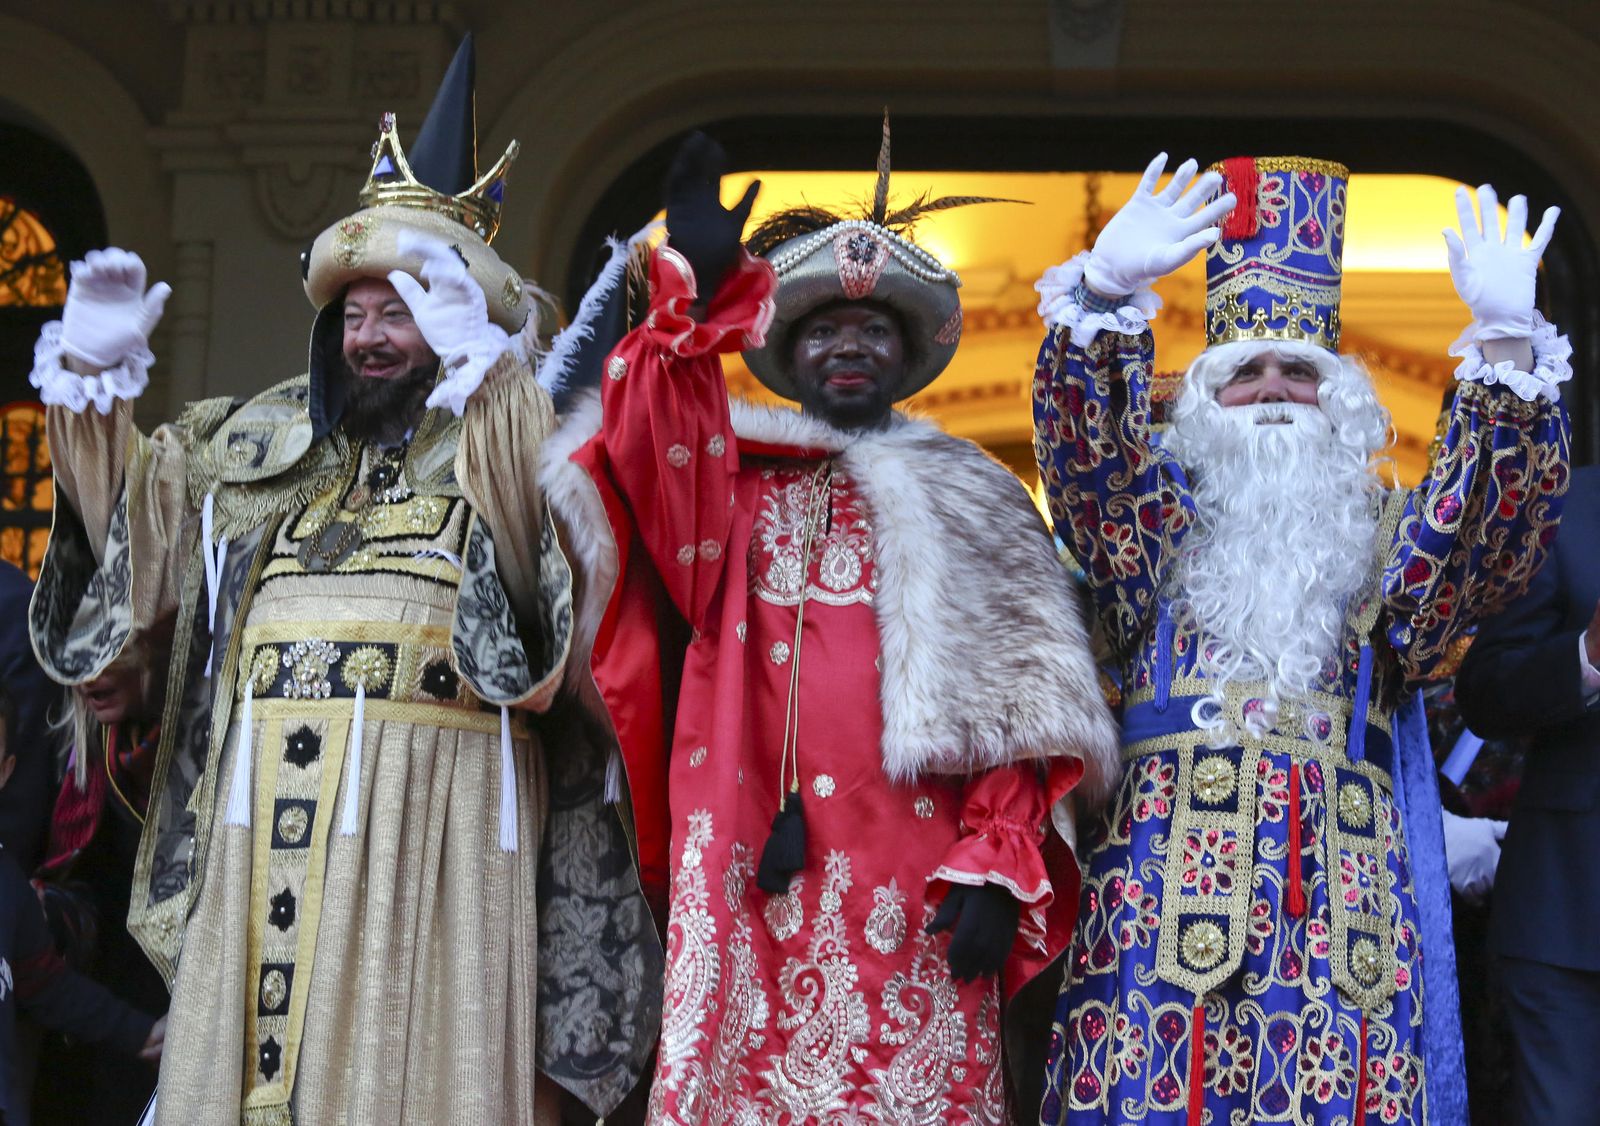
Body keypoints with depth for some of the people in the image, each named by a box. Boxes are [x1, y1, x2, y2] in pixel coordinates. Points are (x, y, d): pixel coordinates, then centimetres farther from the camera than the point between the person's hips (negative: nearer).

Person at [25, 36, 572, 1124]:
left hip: (423, 808, -5)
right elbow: (126, 509, 28)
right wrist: (96, 376, 16)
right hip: (263, 800, 5)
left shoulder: (504, 442, 6)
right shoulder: (262, 441, 21)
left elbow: (534, 546, -15)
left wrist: (478, 364, -21)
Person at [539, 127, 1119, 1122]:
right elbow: (655, 455, -8)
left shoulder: (967, 503, 15)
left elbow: (1004, 709, 6)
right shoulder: (730, 478, 16)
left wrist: (996, 868, -5)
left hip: (909, 878, 0)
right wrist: (697, 298, -20)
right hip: (750, 871, 1)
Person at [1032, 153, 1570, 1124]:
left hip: (1342, 887, 1)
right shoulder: (1161, 525, 16)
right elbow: (1090, 447, -3)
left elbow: (1496, 510, -1)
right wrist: (1107, 296, -21)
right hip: (1171, 861, -1)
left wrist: (1506, 349, -17)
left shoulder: (1390, 541, 18)